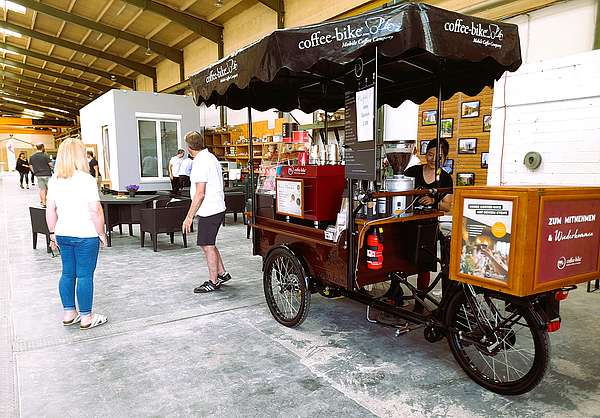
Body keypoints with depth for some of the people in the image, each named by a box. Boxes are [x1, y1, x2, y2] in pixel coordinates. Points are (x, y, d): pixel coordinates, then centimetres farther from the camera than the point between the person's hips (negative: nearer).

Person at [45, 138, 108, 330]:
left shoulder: (54, 180, 4)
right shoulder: (86, 179, -15)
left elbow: (50, 210, 8)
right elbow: (96, 210, -17)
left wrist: (53, 233, 17)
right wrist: (102, 233, -7)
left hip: (63, 235, 7)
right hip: (86, 235, -6)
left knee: (67, 273, 16)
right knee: (85, 276, 2)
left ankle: (69, 313, 26)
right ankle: (86, 317, 12)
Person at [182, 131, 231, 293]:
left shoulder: (201, 162, -18)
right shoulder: (211, 157, 13)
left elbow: (200, 194, -22)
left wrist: (189, 216, -18)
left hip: (209, 211, -10)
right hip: (217, 208, 10)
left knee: (207, 246, 0)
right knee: (208, 244, 19)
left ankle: (213, 282, 11)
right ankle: (222, 274, 27)